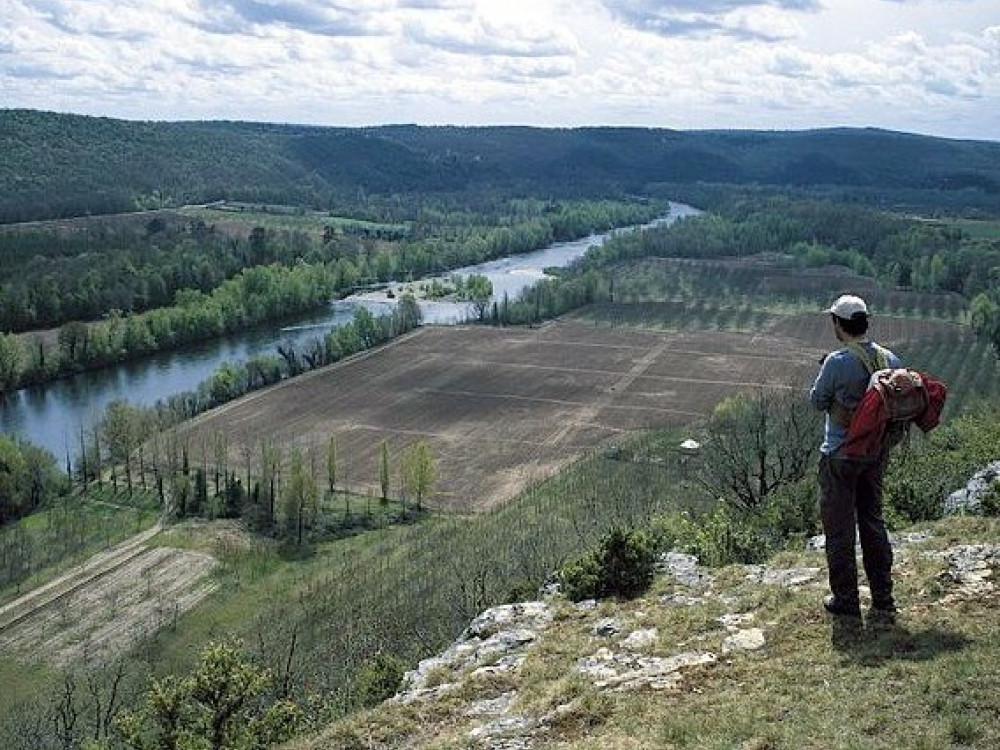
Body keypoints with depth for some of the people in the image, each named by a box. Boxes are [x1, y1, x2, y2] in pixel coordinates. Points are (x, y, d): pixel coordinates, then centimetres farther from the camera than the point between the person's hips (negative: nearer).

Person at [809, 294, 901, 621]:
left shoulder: (837, 362, -20)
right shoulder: (890, 359, -3)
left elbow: (818, 401, -8)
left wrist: (822, 372, 6)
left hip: (840, 456, -6)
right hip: (877, 453, 6)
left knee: (839, 528, 7)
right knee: (873, 523, 17)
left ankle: (845, 600, 15)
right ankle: (883, 600, 22)